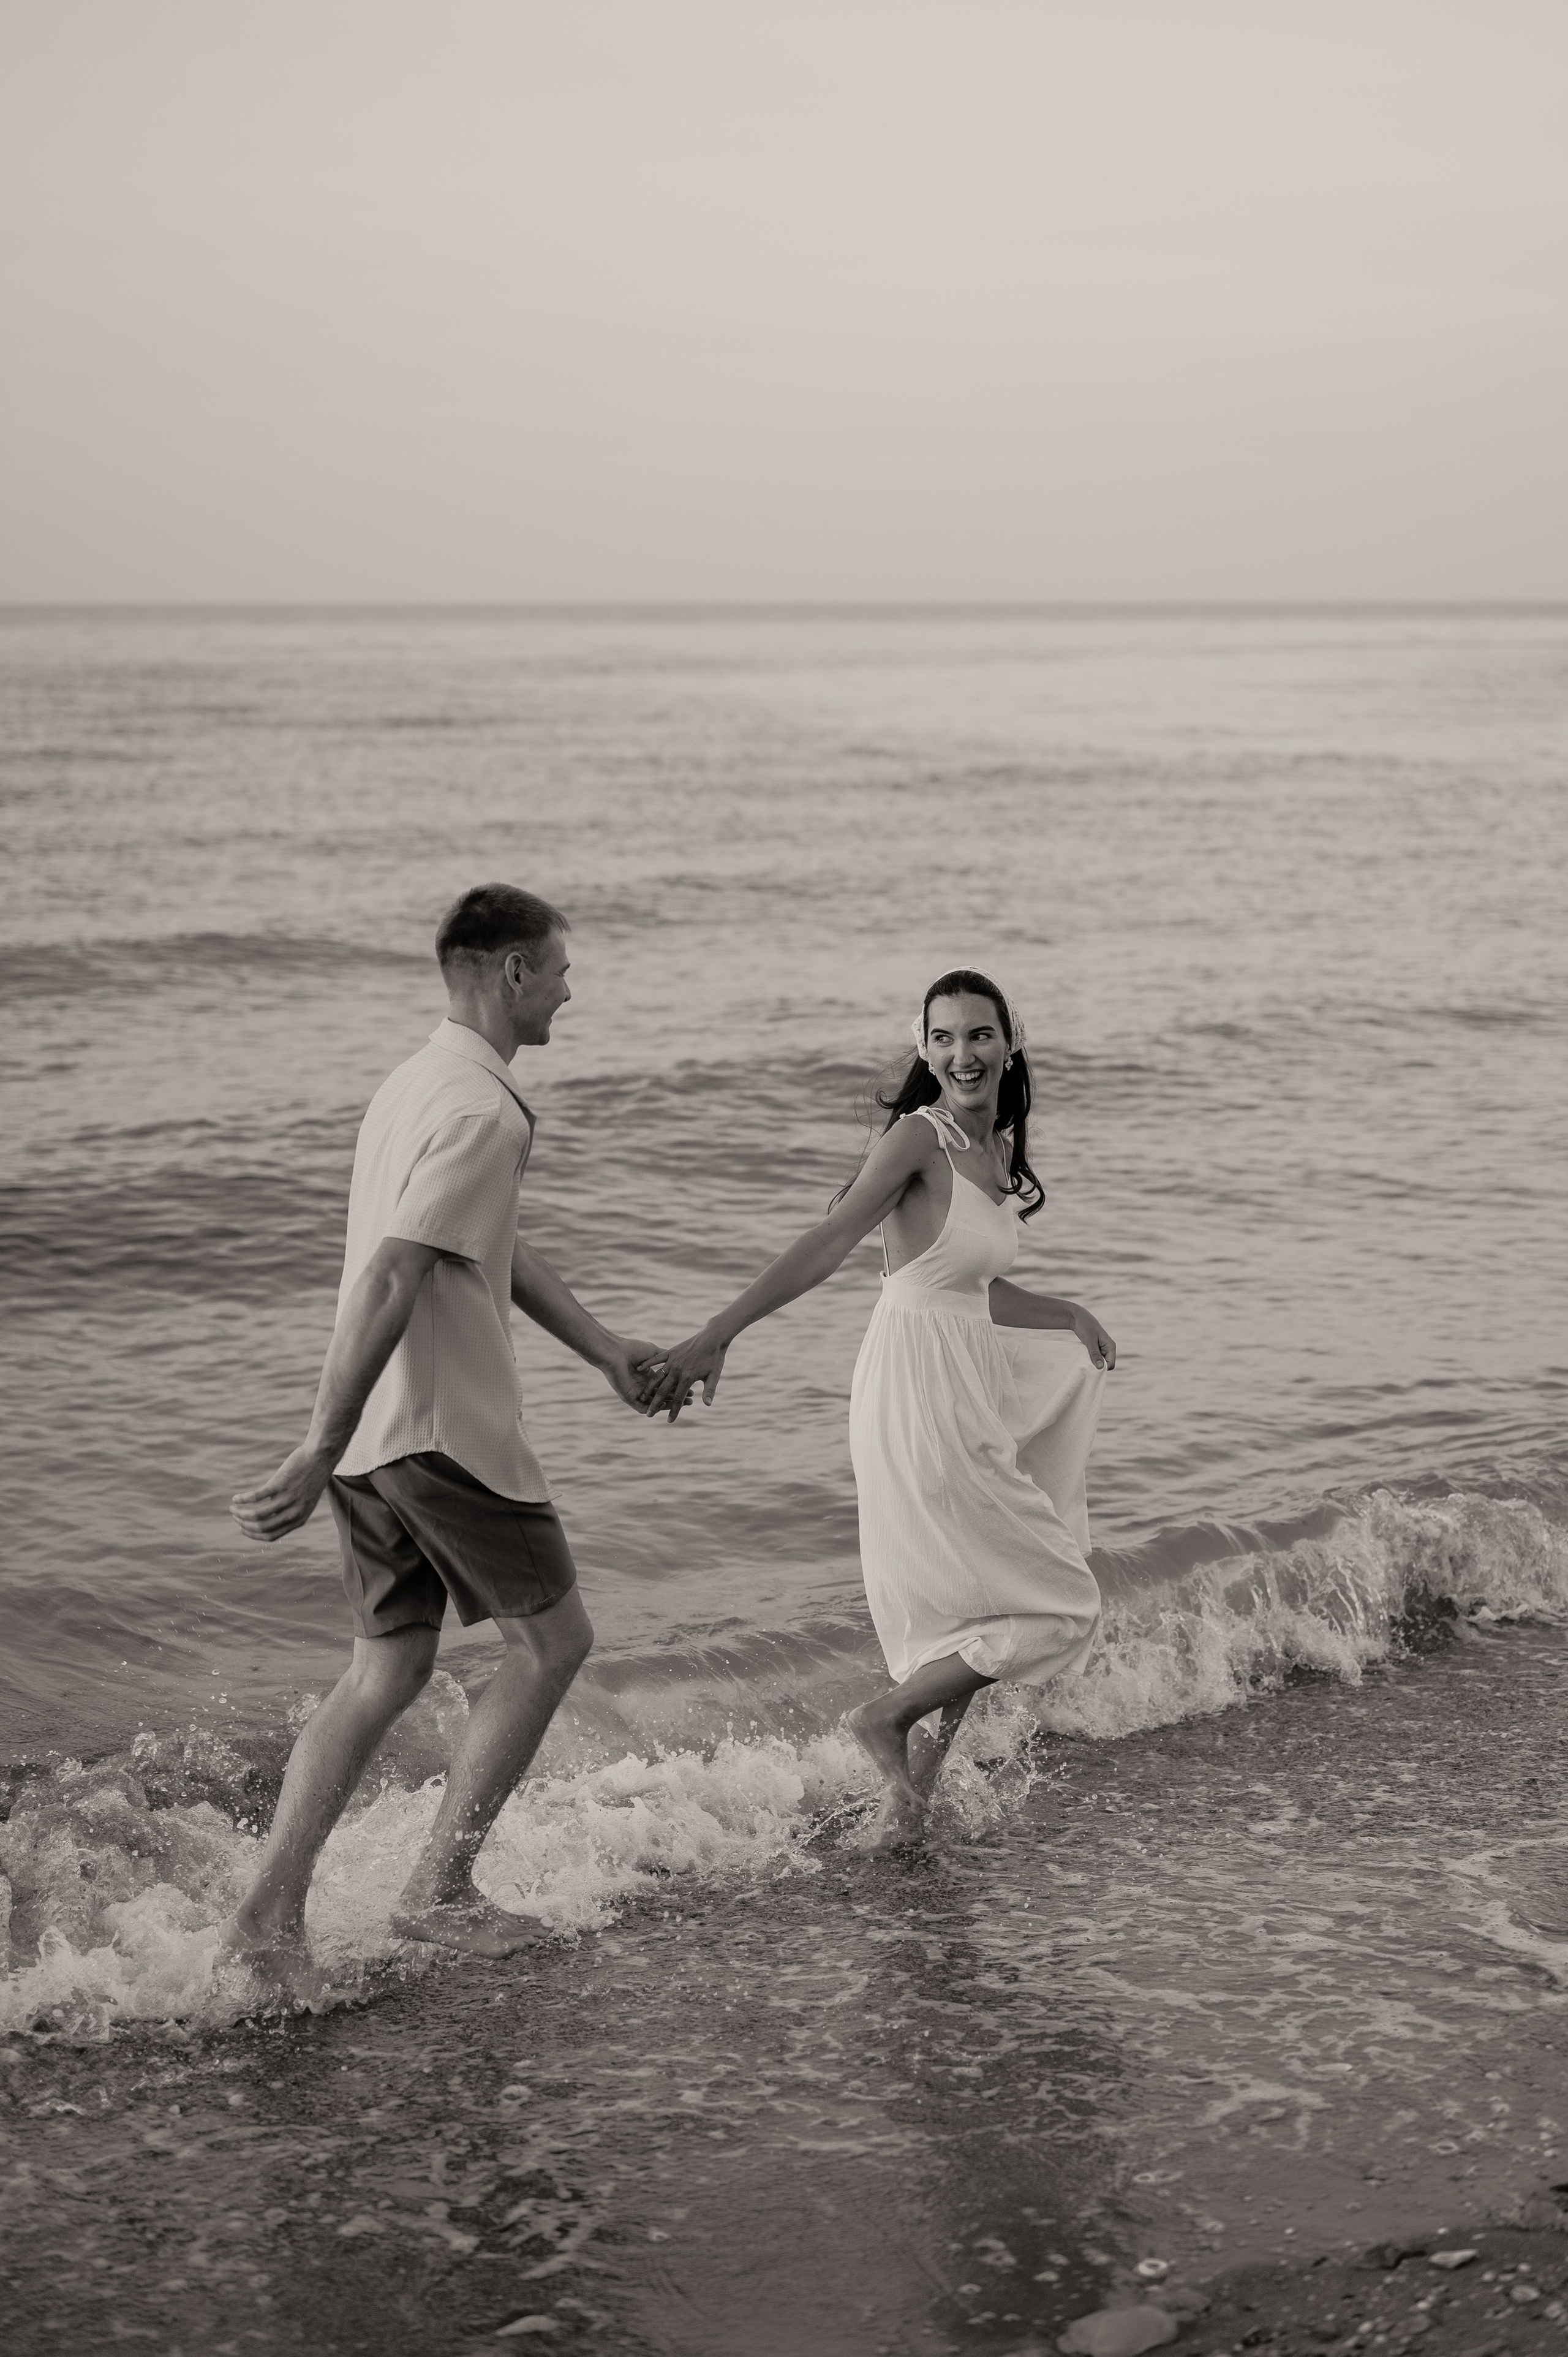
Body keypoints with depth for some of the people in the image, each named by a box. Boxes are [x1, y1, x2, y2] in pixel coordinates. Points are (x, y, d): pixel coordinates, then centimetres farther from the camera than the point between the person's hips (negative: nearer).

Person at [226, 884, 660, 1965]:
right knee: (552, 1639, 6)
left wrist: (608, 1351, 26)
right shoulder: (481, 1110, -17)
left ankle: (269, 1915, 11)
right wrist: (320, 1455, -25)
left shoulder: (418, 1084, 16)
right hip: (445, 1429, -9)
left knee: (388, 1668, 13)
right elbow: (389, 1284, -24)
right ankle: (441, 1889, 10)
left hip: (375, 1433, 9)